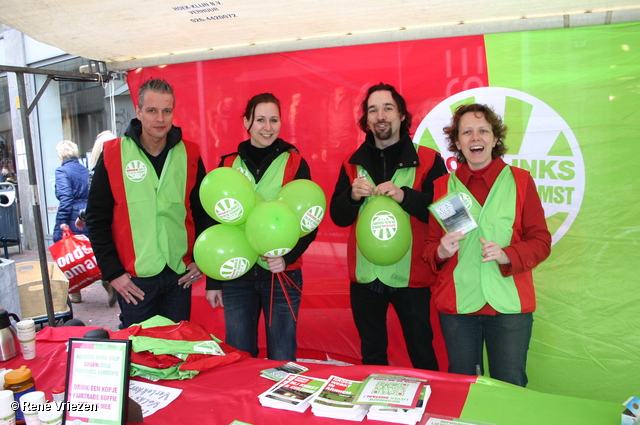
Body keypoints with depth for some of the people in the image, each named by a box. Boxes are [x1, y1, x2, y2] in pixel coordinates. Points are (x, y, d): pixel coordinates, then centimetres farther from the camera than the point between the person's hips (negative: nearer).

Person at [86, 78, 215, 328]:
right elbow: (97, 219, -2)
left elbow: (204, 211, 7)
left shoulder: (189, 155, 1)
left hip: (180, 275, 2)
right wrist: (112, 271, -6)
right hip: (133, 278, -2)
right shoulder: (113, 154, -4)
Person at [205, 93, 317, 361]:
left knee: (282, 359, 7)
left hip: (282, 275, -2)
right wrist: (212, 280, 7)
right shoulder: (228, 164, 5)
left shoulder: (295, 164, -1)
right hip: (236, 276, 2)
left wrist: (288, 256, -18)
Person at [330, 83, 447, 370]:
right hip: (364, 277, 4)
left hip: (411, 276, -3)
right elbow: (338, 217, 6)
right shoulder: (353, 163, 8)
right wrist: (353, 196, -14)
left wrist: (404, 195, -23)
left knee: (421, 354, 7)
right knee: (371, 354, 17)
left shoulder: (428, 160, -3)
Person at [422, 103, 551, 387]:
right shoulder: (443, 186, 6)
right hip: (456, 304, 1)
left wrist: (507, 255, -17)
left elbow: (541, 241, 1)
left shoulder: (520, 181, 3)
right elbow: (429, 245, 8)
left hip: (509, 304, -1)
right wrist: (441, 251, -14)